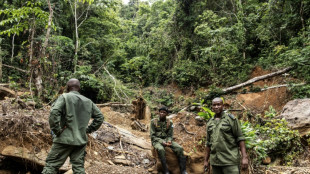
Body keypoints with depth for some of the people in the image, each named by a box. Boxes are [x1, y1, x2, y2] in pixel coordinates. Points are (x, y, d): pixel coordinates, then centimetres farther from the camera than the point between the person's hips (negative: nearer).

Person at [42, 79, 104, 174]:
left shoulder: (64, 97, -5)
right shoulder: (88, 102, 10)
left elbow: (54, 113, -18)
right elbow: (99, 117, 14)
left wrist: (56, 131, -9)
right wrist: (88, 129, 15)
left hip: (65, 139, -4)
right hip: (81, 140, 4)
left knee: (51, 165, 4)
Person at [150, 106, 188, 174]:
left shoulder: (170, 122, 4)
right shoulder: (154, 121, -4)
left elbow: (170, 135, 6)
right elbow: (152, 136, -7)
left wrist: (169, 141, -18)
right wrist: (162, 142, -20)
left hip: (166, 140, 3)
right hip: (157, 141, -3)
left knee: (179, 148, -21)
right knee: (161, 149, -38)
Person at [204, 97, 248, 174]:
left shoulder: (231, 119, -2)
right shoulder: (210, 123, 12)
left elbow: (240, 138, -5)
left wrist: (244, 157, -13)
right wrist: (206, 160, 16)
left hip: (230, 160, -5)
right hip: (215, 161, 5)